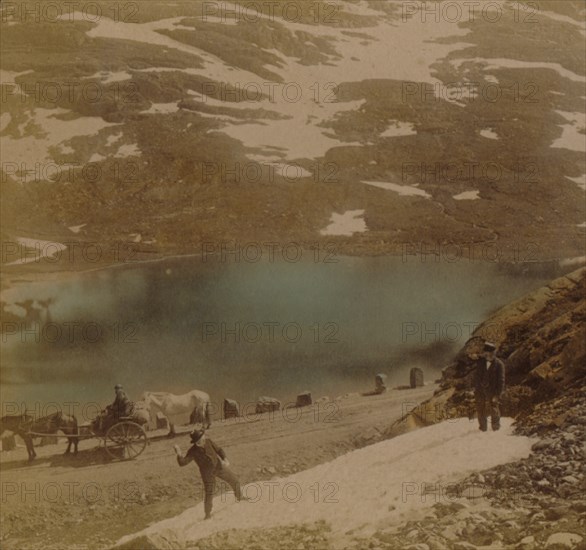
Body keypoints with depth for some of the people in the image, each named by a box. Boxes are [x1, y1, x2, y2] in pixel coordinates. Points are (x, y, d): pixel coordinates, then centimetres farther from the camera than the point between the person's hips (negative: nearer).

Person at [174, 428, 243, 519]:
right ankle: (208, 514, 20)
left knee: (234, 480, 15)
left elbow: (218, 450, -6)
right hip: (208, 473, -4)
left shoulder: (208, 441, -15)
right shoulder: (192, 452, -24)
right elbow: (182, 462, -28)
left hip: (219, 466, 4)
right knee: (209, 493, -2)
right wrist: (179, 454, -42)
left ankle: (239, 497, 44)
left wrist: (225, 459, -20)